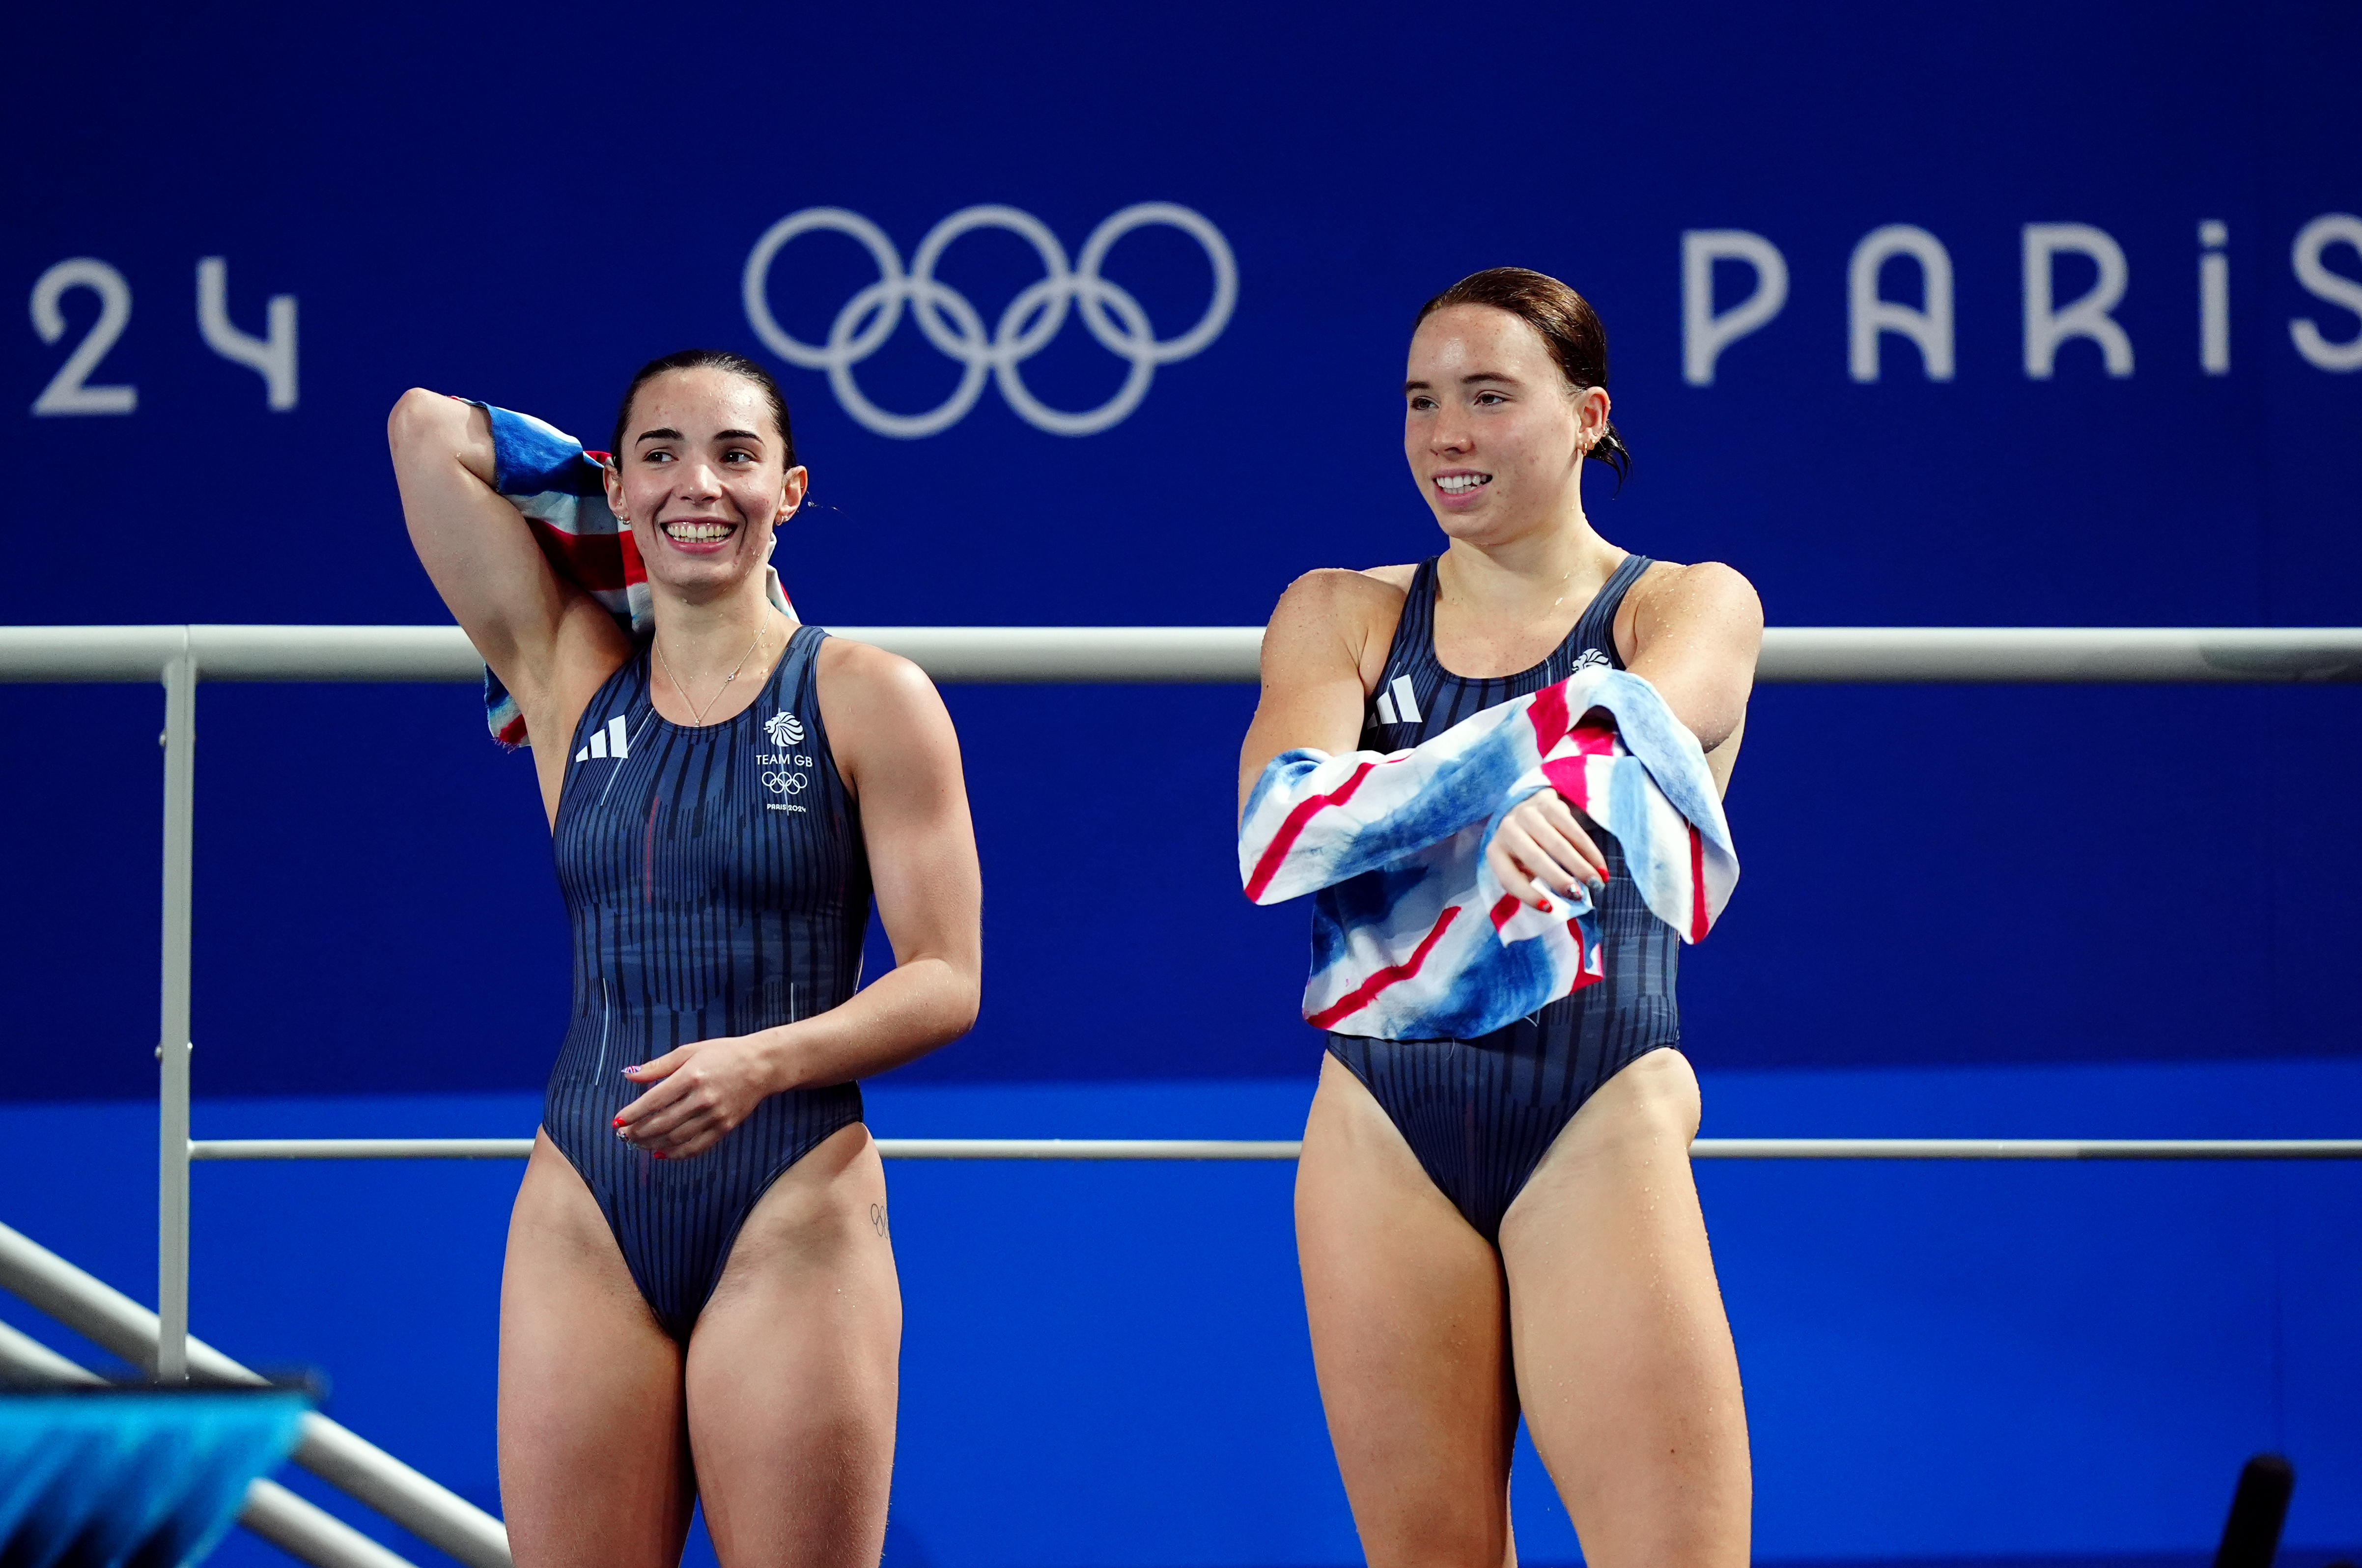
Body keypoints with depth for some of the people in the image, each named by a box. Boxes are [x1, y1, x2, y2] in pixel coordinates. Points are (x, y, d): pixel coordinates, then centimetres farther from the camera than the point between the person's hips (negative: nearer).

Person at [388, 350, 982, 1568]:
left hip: (793, 1224, -3)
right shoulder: (571, 676, 10)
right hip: (585, 1226, 3)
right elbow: (427, 427, 7)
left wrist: (761, 1062, -19)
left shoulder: (869, 700, 0)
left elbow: (945, 981, -4)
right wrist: (602, 484, 17)